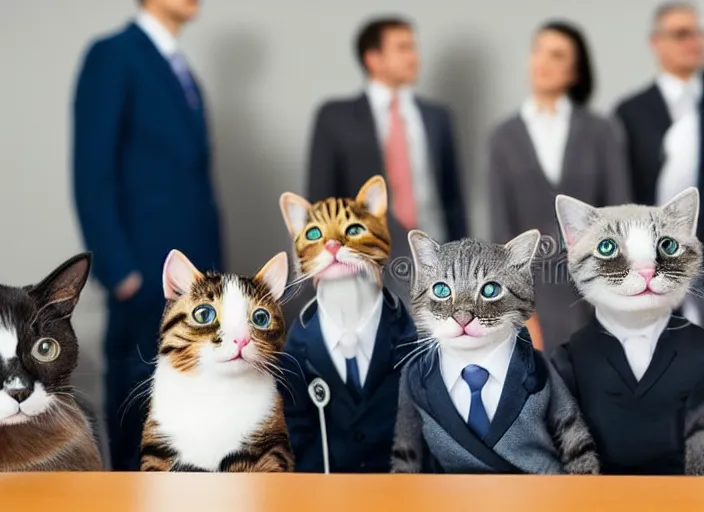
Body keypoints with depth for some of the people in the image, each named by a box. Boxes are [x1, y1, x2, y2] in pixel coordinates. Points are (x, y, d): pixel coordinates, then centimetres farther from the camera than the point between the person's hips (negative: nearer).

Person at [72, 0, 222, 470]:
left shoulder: (183, 70, 18)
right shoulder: (113, 55, -7)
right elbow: (93, 173, -13)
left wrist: (210, 267, 13)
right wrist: (119, 269, -18)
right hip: (146, 273, -8)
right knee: (138, 394, 0)